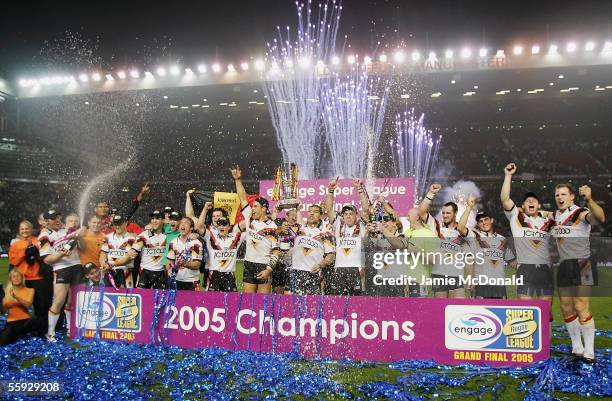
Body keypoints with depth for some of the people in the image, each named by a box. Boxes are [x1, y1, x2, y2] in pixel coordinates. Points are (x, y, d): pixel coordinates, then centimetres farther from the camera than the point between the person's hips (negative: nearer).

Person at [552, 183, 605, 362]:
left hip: (582, 264, -7)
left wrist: (589, 200, -50)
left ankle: (589, 352, -4)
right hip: (564, 265, 7)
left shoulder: (581, 213, -11)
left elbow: (600, 218, -34)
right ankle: (577, 348, 21)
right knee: (566, 308, 8)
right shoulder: (556, 215, 10)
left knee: (581, 307, -14)